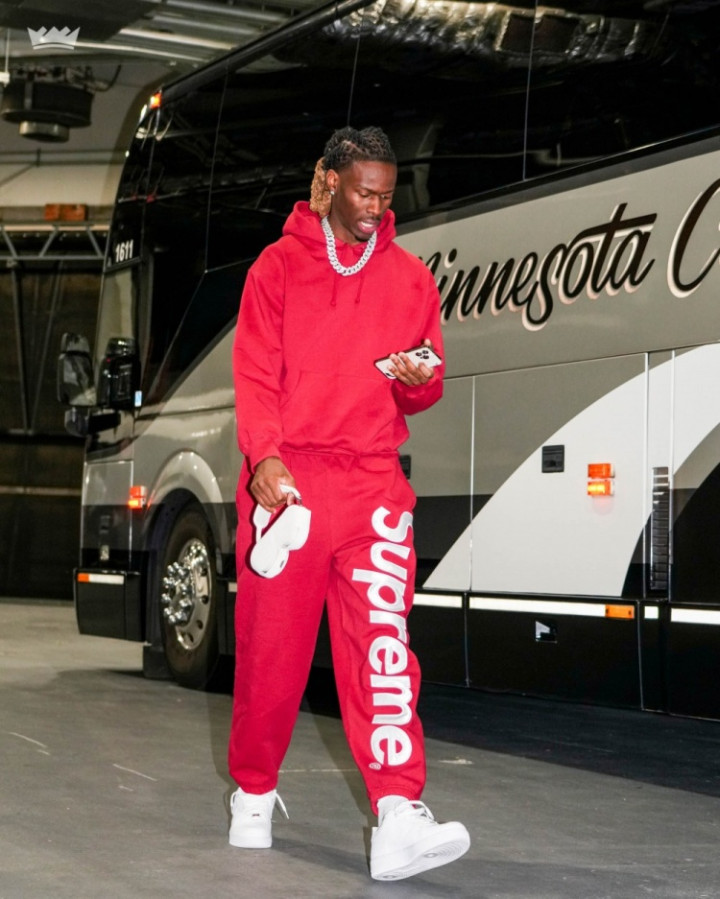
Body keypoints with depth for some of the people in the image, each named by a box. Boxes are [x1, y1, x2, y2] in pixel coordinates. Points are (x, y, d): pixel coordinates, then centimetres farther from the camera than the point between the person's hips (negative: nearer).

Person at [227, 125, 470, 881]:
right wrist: (264, 458, -16)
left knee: (383, 639, -13)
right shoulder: (280, 265, 6)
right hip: (288, 477, -1)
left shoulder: (410, 277, 13)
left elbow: (425, 389, 16)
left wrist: (418, 381, -8)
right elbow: (253, 373, -1)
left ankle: (398, 820, -22)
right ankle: (253, 797, 26)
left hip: (372, 480, 1)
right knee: (271, 647, 5)